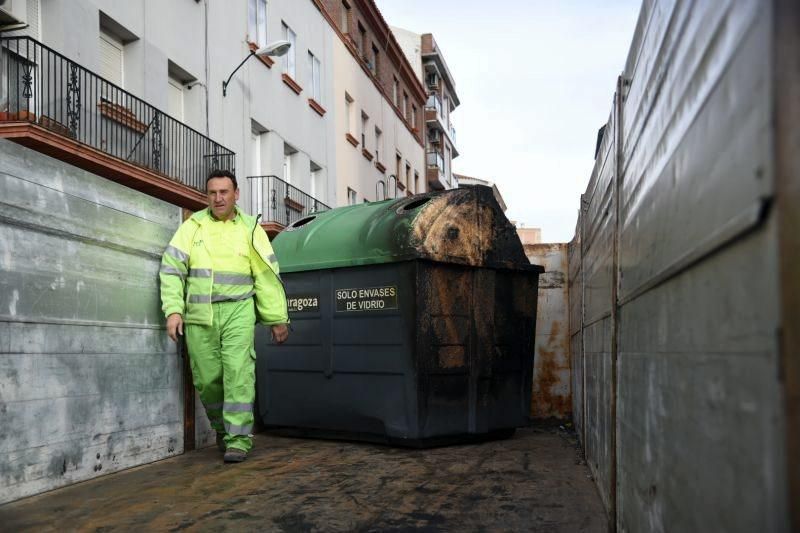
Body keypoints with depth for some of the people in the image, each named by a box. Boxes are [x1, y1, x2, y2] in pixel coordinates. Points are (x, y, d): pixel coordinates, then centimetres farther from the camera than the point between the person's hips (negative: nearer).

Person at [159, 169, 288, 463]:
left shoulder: (250, 229, 8)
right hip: (199, 316, 1)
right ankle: (222, 428, 28)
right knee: (207, 379, 4)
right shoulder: (192, 226, 8)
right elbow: (171, 269, 4)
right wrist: (174, 310, -6)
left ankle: (238, 439, -7)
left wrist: (277, 318, 6)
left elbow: (267, 276, 7)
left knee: (238, 372, -13)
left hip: (237, 312, -1)